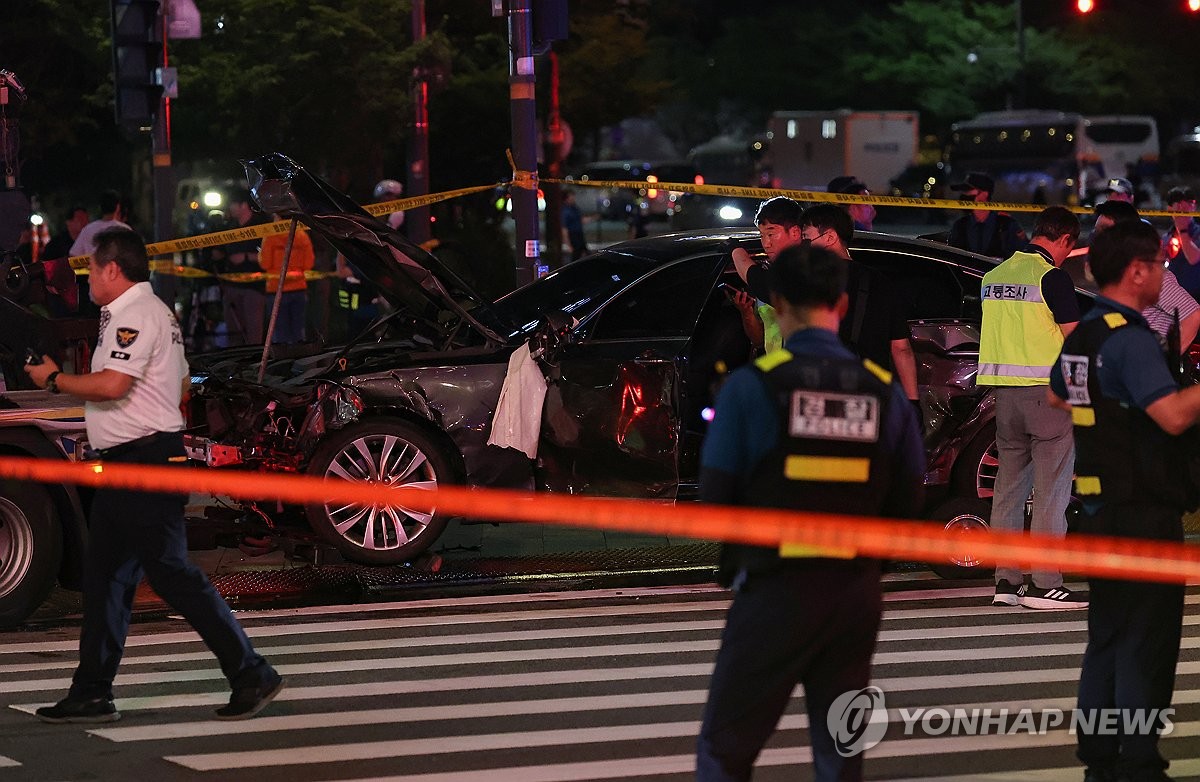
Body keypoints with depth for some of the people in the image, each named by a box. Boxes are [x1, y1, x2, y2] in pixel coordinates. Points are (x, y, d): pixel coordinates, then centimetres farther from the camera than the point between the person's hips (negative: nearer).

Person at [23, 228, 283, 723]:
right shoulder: (154, 312, 20)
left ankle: (252, 676, -7)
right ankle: (92, 694, 14)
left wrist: (54, 379, -11)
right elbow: (181, 384, 26)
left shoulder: (135, 314, -14)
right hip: (125, 464, 11)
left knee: (172, 575, -10)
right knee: (105, 579, 10)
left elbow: (111, 385, -26)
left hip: (144, 463, -11)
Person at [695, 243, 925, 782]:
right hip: (856, 591, 4)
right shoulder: (883, 390, -1)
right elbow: (907, 501, 3)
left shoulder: (752, 386, -12)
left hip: (774, 591, -4)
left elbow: (715, 494, -9)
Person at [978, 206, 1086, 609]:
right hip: (1047, 390, -7)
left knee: (1008, 486, 11)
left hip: (1005, 392, 7)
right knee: (1050, 489, -4)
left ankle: (1006, 580, 12)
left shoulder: (995, 275, 12)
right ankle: (1045, 584, -5)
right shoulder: (1052, 276, -11)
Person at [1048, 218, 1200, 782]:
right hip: (1144, 513, -9)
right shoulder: (1130, 339, -19)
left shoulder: (1083, 335, 10)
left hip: (1101, 508, 9)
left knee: (1107, 640, 15)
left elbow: (1057, 396, 29)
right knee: (1146, 647, -5)